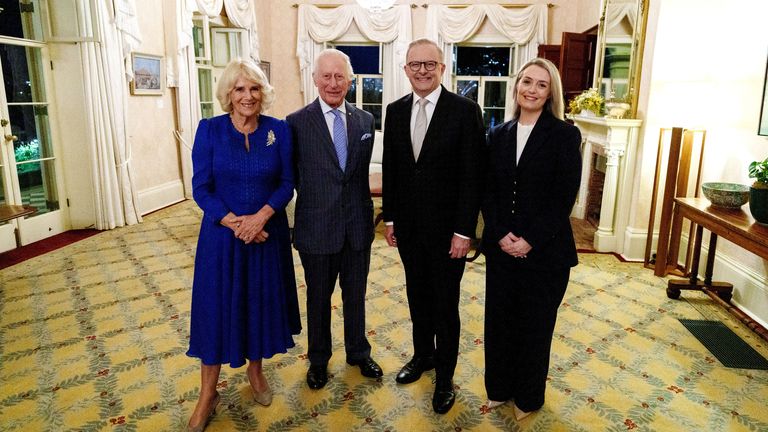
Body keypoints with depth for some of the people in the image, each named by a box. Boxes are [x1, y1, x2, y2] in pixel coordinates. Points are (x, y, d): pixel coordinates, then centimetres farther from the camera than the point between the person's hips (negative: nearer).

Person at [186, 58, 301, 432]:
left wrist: (260, 216, -18)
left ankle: (255, 369, 38)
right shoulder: (209, 130, -6)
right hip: (221, 234, -1)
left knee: (261, 302, 13)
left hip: (267, 232, 2)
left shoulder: (279, 130, -3)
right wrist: (236, 223, -18)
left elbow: (286, 184, -3)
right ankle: (208, 394, 22)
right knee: (216, 307, 6)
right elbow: (201, 189, -7)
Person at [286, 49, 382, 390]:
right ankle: (318, 359, 36)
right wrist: (314, 196, -2)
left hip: (358, 224, 3)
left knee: (356, 295, 18)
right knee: (319, 298, 15)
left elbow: (363, 170, 9)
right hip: (317, 227, -2)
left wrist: (364, 205, 4)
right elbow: (291, 176, -1)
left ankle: (358, 352, 40)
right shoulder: (297, 122, -7)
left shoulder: (365, 121, 3)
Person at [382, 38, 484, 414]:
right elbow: (389, 169, 9)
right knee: (417, 296, 19)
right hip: (408, 226, 5)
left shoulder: (465, 111, -11)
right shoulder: (396, 111, 4)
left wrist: (463, 230, -14)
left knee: (445, 305, 8)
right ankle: (423, 355, 41)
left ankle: (445, 376, 27)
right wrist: (390, 218, 7)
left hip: (446, 228, -4)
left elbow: (472, 175, -12)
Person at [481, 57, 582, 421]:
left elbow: (564, 197, -11)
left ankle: (528, 397, 32)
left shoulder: (564, 135, -6)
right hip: (501, 247, 4)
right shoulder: (498, 135, 6)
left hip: (544, 250, -3)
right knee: (498, 319, 12)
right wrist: (501, 235, -10)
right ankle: (500, 387, 34)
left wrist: (530, 241, -16)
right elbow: (488, 191, 3)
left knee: (535, 324, 11)